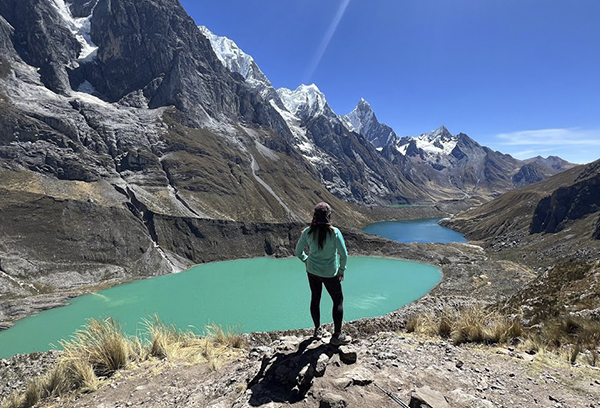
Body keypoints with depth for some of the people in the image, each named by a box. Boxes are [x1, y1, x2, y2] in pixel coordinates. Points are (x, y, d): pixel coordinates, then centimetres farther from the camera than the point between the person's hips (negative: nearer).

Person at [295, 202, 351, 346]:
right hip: (330, 273, -4)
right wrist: (341, 270, -1)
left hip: (312, 271, 4)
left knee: (315, 298, 20)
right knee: (338, 300, 14)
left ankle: (318, 330, 36)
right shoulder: (334, 232, -21)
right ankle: (337, 335, 21)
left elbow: (298, 252, -1)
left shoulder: (307, 232, -11)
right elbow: (344, 254, -17)